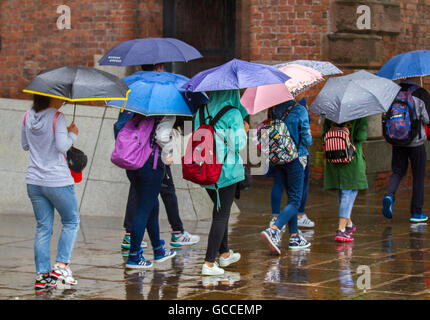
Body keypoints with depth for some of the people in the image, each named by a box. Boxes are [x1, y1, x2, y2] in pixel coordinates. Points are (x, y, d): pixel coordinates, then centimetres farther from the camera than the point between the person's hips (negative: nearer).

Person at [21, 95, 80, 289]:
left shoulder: (28, 117, 6)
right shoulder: (57, 118, -13)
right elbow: (62, 146, -18)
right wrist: (72, 135, -1)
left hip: (34, 182, 6)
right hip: (58, 181, -6)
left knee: (43, 228, 9)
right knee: (71, 222, 11)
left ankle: (42, 274, 4)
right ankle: (61, 266, -1)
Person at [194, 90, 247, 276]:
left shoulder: (201, 112, 5)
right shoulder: (234, 115, -13)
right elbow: (238, 144, -13)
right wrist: (244, 131, 5)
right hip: (227, 170, -6)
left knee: (220, 210, 22)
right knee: (221, 215, -2)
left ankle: (225, 254, 32)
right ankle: (209, 263, -8)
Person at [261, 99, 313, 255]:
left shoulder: (276, 109, 2)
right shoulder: (300, 111, -13)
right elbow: (307, 140, -10)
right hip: (295, 158, -6)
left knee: (291, 197, 18)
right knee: (295, 200, -2)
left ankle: (294, 236, 20)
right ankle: (273, 230, -22)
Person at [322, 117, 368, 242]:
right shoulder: (359, 116, -7)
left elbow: (324, 135, 2)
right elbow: (361, 137, -11)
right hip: (352, 159, -5)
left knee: (341, 193, 19)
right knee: (349, 193, -2)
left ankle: (349, 224, 35)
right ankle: (341, 230, -12)